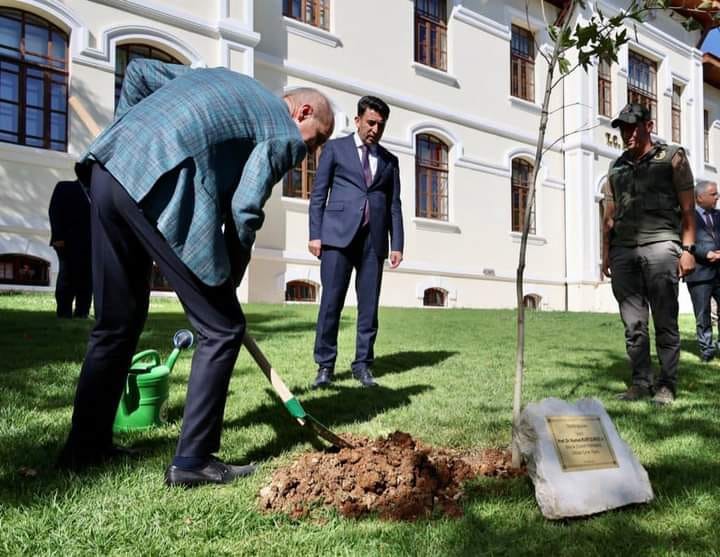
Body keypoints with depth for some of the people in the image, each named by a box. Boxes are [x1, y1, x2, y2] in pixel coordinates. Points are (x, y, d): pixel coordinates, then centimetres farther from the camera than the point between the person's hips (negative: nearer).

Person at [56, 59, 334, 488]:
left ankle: (86, 447, 29)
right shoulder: (287, 136, 7)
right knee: (222, 329, 5)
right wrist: (232, 275, 8)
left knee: (117, 324, 19)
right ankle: (193, 459, 9)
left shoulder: (222, 78, 30)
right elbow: (244, 208, -4)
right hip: (162, 189, -9)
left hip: (109, 166, 9)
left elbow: (140, 71, 28)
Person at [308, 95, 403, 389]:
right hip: (339, 233, -3)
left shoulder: (389, 160, 20)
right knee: (331, 301, -6)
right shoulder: (335, 148, 12)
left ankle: (363, 364, 12)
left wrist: (397, 244, 5)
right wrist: (315, 234, -4)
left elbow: (394, 205, 15)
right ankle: (325, 365, 3)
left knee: (369, 304, 2)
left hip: (374, 238, 3)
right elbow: (318, 194, 6)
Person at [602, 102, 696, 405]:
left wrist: (688, 249, -7)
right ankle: (641, 382, 10)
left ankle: (667, 385, 4)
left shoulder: (672, 157, 9)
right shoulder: (616, 167, 21)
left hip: (660, 244, -4)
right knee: (633, 324, 3)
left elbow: (687, 208, 3)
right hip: (623, 250, 4)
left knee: (665, 322, -3)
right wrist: (606, 252, 11)